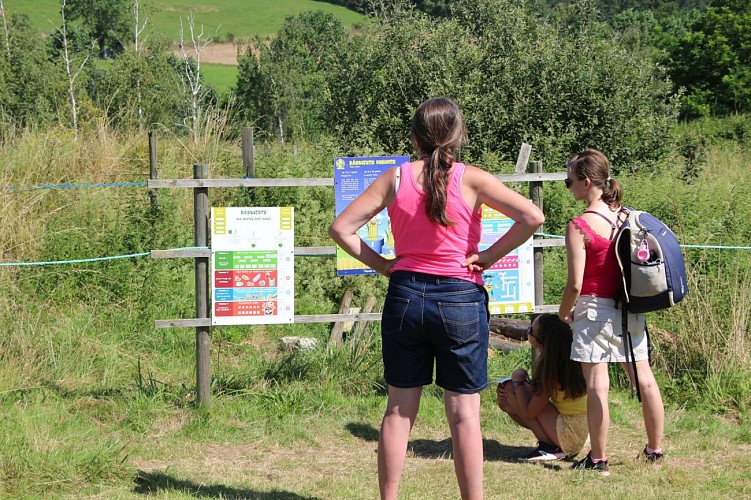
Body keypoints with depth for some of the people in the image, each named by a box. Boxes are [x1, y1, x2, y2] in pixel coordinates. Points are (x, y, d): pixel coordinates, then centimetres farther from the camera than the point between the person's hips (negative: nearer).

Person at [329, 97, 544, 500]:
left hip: (405, 296, 2)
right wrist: (489, 256, -7)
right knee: (464, 413, 3)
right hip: (460, 299, -2)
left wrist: (381, 264, 3)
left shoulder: (395, 178, 0)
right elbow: (532, 217, -16)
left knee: (399, 409, 10)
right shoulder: (472, 180, -6)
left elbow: (340, 228, -2)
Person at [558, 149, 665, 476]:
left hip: (595, 308, -7)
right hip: (631, 309, 7)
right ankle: (655, 450, 22)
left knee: (596, 385, -3)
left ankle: (598, 459, -1)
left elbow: (575, 284, -16)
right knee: (644, 379, 11)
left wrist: (563, 314, 0)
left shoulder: (579, 226, -15)